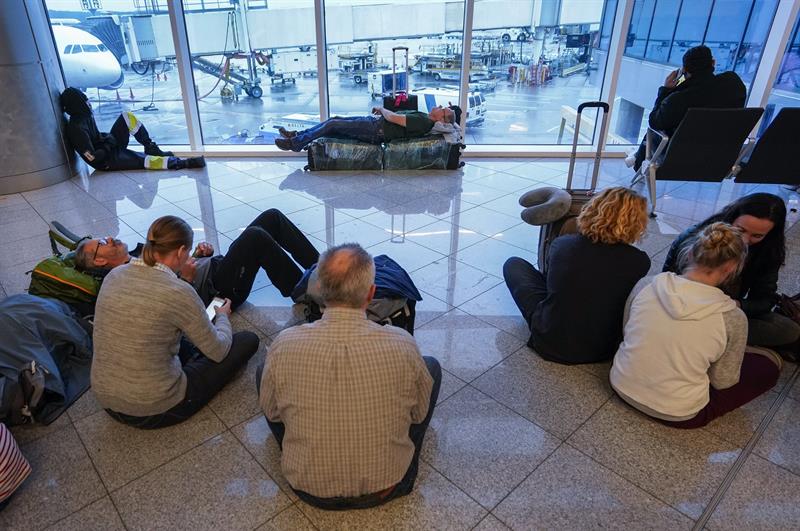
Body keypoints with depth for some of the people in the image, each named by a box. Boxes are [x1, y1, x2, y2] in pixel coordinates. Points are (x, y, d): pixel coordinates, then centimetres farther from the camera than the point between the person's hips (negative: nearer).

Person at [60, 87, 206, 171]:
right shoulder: (76, 128, -24)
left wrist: (108, 138, 1)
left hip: (106, 147, 9)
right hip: (106, 160, -9)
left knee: (127, 117, 3)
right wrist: (109, 143, -15)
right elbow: (93, 158, -27)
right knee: (146, 161, -25)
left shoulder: (84, 115, 3)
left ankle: (151, 148, 1)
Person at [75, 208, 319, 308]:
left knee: (271, 217, -6)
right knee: (254, 236, -31)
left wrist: (200, 251, 5)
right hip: (216, 290, -9)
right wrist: (185, 279, -23)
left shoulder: (142, 252, 25)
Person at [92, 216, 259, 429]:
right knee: (248, 340, 5)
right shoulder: (179, 292, -24)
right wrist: (222, 316, 10)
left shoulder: (113, 275, -5)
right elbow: (218, 351, -10)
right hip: (156, 410, -7)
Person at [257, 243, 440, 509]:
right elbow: (420, 414, -5)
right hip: (385, 488, 0)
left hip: (310, 489, 1)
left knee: (263, 371, 15)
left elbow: (271, 413, -3)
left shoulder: (284, 345, -23)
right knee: (432, 366, 13)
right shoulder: (402, 344, -24)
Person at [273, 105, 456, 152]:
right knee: (334, 120, 9)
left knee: (332, 124, -8)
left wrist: (381, 109, -4)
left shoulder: (424, 123, -20)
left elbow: (393, 118, -22)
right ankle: (297, 135, 16)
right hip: (375, 122, 9)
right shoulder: (424, 117, 10)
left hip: (375, 130, -9)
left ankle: (295, 143, 4)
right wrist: (382, 111, 9)